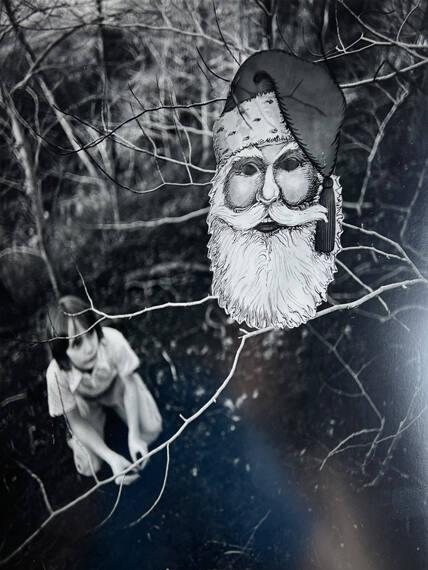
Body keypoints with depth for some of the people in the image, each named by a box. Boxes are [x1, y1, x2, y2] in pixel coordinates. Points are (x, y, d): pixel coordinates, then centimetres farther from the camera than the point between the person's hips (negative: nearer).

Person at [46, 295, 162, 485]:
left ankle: (111, 404, 18)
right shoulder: (57, 374, -39)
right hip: (84, 400, -1)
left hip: (115, 382, 1)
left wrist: (134, 437, -28)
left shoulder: (112, 340, -42)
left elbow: (129, 384, -22)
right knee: (89, 468, -5)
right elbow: (76, 422, -22)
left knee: (151, 430, -8)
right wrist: (111, 457, -31)